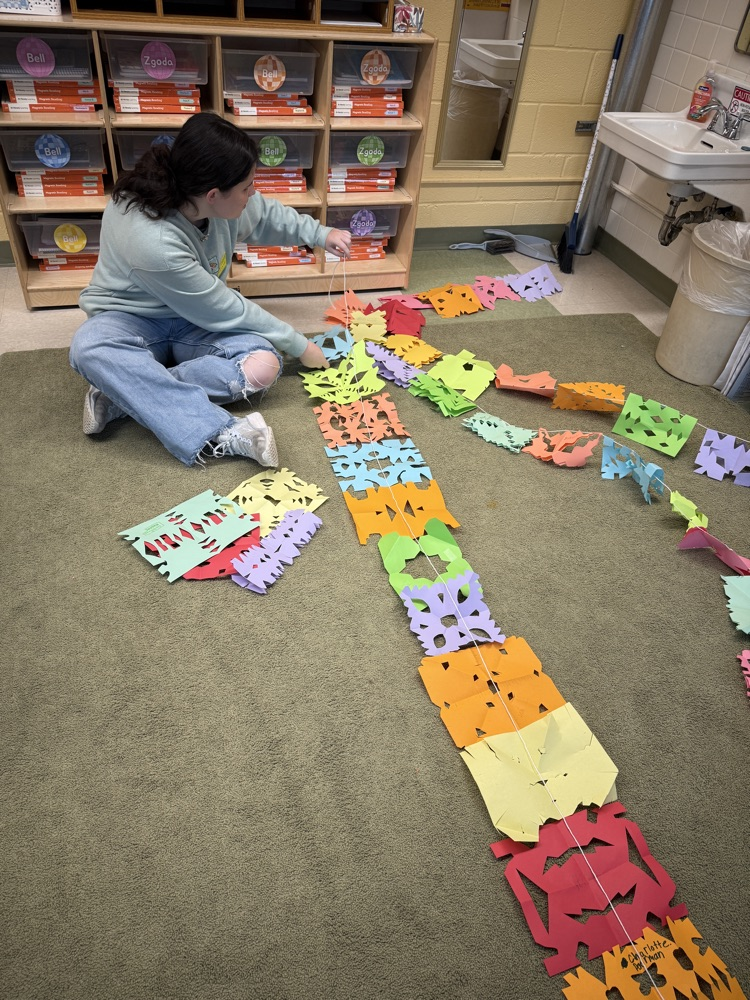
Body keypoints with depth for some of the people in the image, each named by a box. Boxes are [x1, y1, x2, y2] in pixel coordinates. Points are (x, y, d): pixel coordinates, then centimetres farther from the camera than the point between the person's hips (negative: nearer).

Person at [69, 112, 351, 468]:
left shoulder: (219, 198, -15)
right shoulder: (151, 239, -33)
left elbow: (267, 214, 11)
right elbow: (224, 310, -23)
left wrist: (320, 234, 0)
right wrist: (297, 344, -14)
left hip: (193, 323, 5)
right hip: (133, 320, -5)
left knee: (263, 365, -25)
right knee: (89, 347, -40)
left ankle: (124, 393, -21)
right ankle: (224, 434, -46)